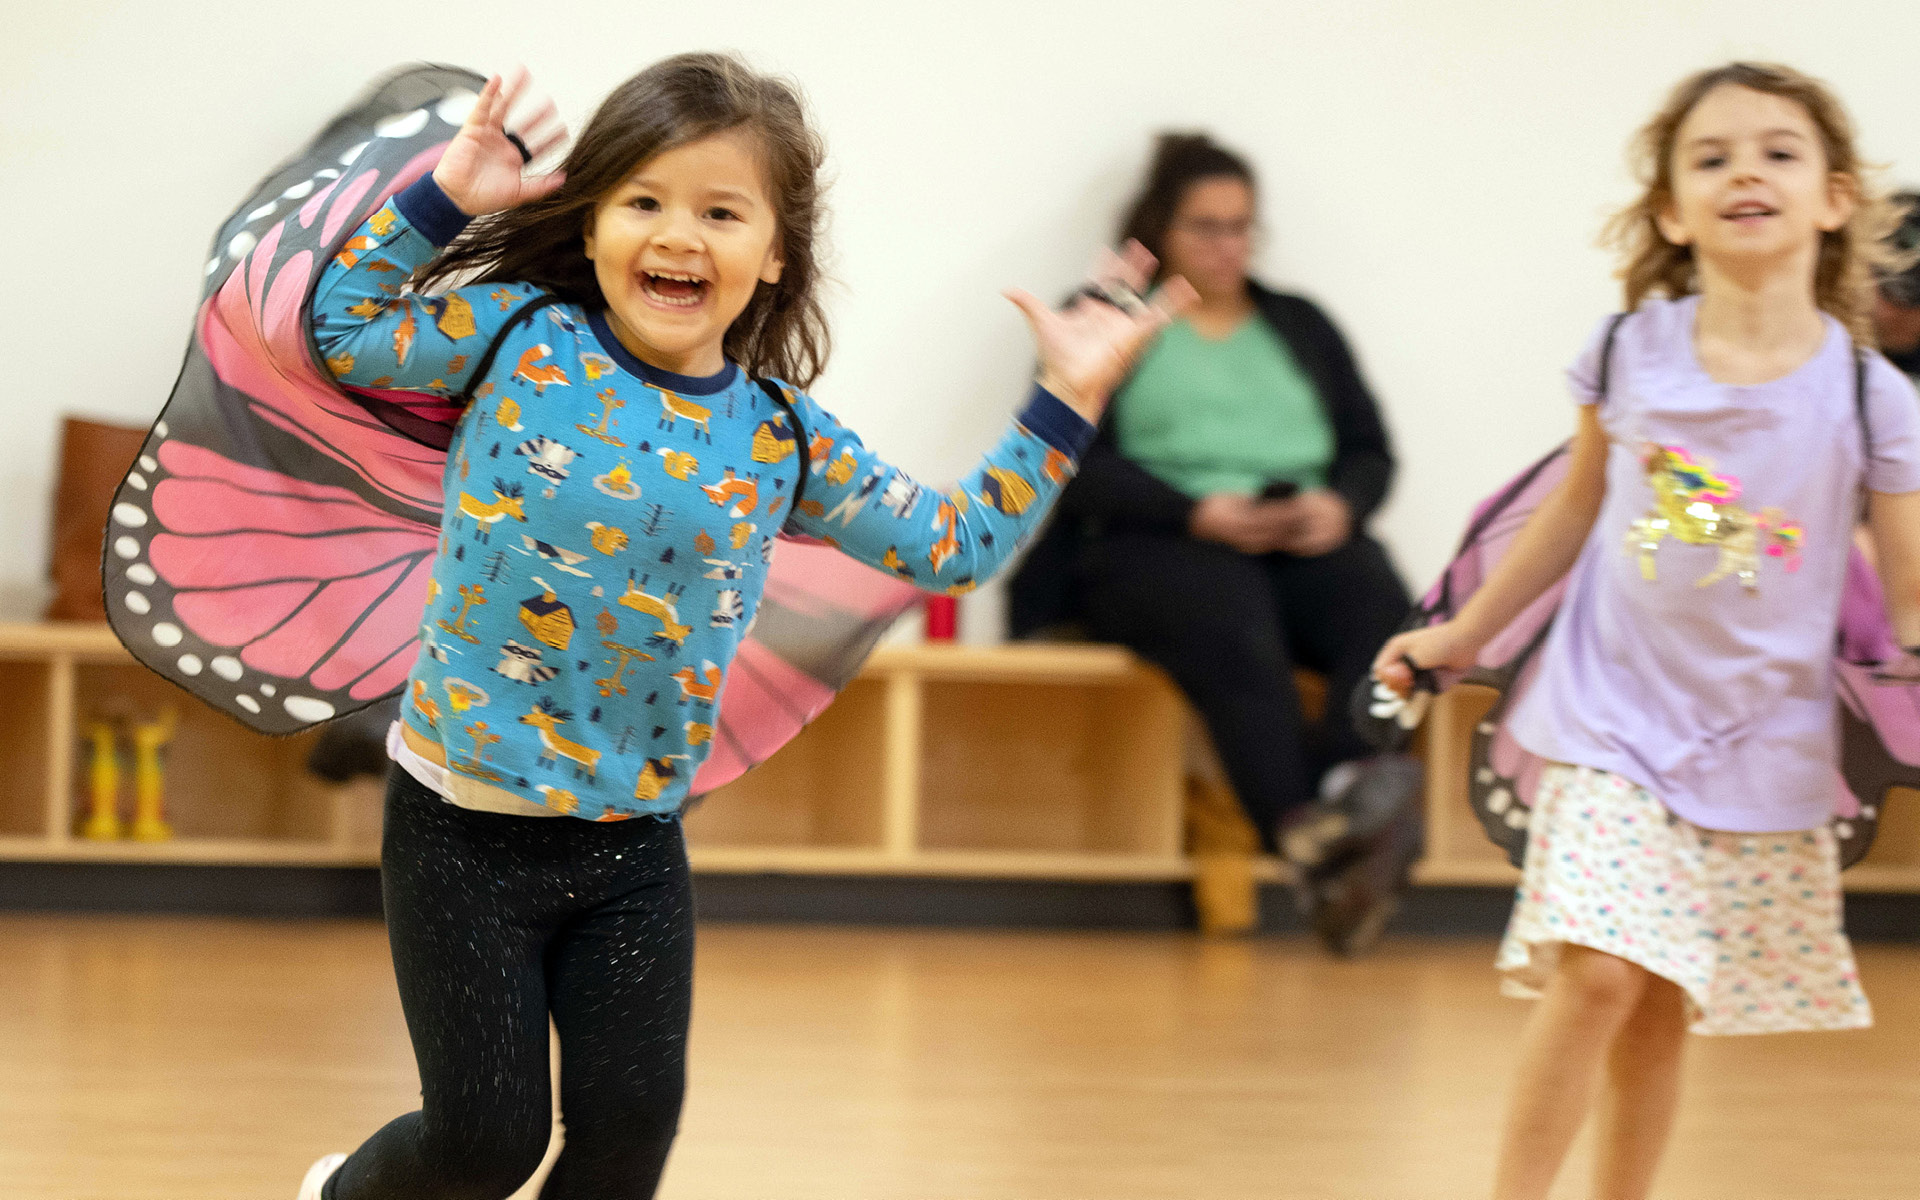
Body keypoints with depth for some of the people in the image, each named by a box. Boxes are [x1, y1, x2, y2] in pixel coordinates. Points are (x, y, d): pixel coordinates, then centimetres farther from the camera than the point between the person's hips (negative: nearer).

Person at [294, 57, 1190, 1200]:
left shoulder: (781, 437, -1)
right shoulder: (518, 335, -6)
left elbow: (952, 545, 8)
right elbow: (344, 333, 3)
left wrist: (1062, 407, 1)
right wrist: (441, 198, -7)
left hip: (635, 845, 3)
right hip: (464, 828, -3)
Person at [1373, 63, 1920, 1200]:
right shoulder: (1631, 354, -3)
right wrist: (1466, 634, 20)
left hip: (1764, 752, 0)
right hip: (1616, 723, 0)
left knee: (1660, 1013, 6)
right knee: (1593, 978, -14)